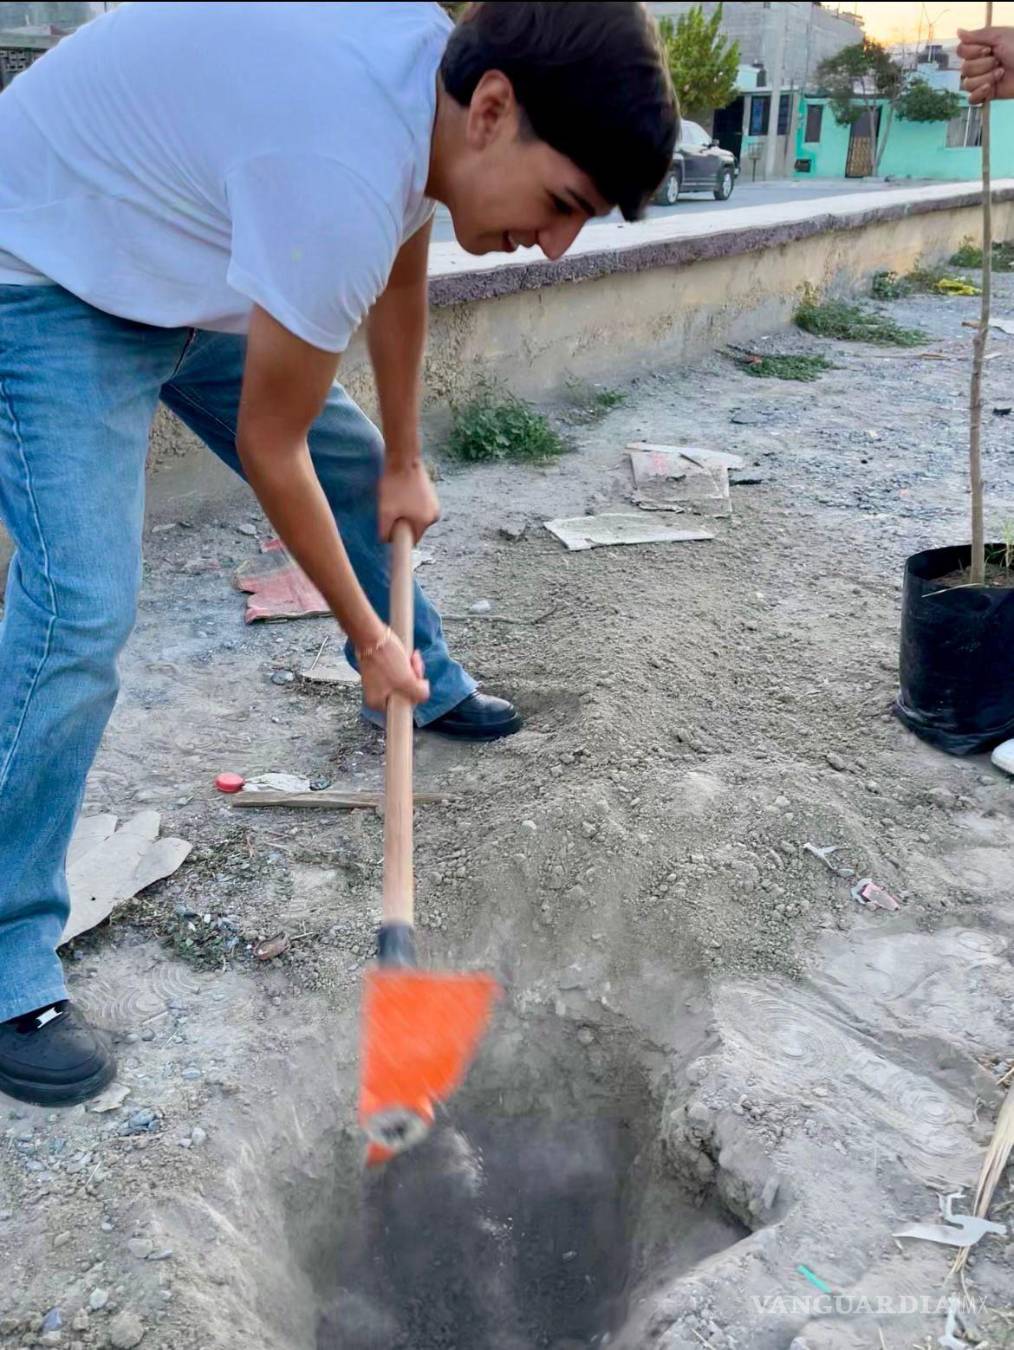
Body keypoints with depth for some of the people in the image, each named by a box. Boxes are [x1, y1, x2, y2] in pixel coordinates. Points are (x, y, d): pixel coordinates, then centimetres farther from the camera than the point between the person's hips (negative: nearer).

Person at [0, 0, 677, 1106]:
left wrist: (404, 463, 15)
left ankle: (427, 686, 38)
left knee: (355, 463, 13)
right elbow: (268, 448, -26)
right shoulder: (342, 174, -36)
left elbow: (398, 275, 8)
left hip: (187, 257, 9)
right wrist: (366, 636, -13)